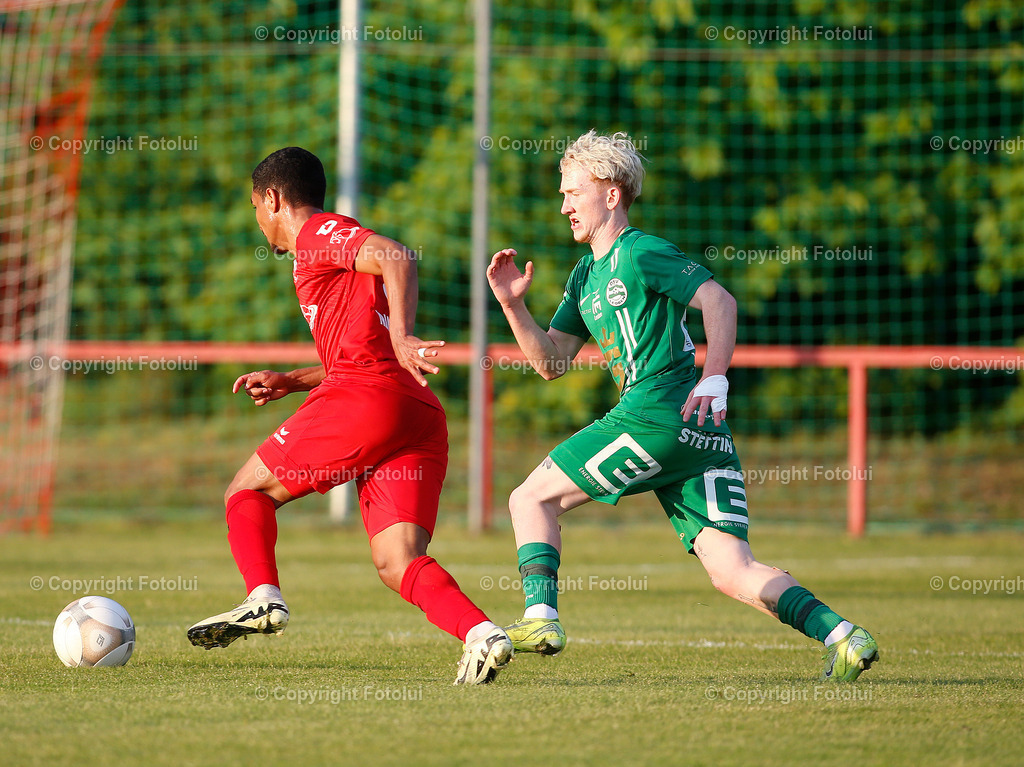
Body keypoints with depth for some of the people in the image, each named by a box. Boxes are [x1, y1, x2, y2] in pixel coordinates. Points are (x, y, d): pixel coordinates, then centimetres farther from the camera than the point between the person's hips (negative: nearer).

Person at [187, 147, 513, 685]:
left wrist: (401, 337, -28)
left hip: (363, 400, -8)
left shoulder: (319, 234, 6)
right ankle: (480, 634, -27)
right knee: (398, 561, -5)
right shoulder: (322, 252, 34)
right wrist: (290, 382, 36)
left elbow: (397, 257, -14)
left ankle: (263, 599, -9)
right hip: (421, 419, 8)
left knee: (247, 491, 9)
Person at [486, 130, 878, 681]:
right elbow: (550, 362, 26)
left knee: (531, 498, 1)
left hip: (658, 413, -9)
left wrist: (714, 379, -23)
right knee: (732, 570, -3)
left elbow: (719, 300, -12)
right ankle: (841, 636, -16)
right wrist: (513, 304, 12)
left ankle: (540, 617, -9)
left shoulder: (640, 252, -1)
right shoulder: (586, 275, 27)